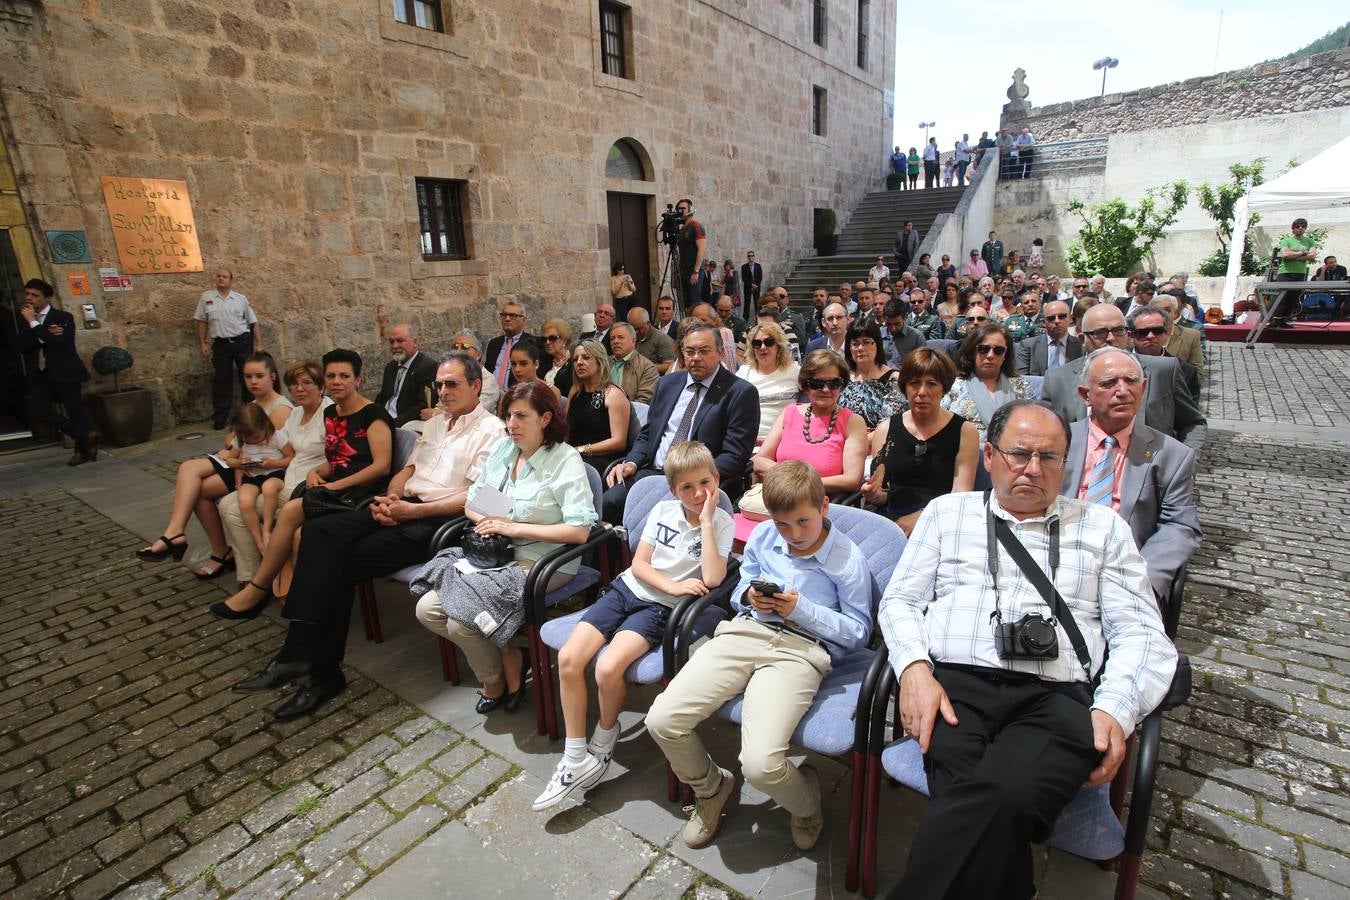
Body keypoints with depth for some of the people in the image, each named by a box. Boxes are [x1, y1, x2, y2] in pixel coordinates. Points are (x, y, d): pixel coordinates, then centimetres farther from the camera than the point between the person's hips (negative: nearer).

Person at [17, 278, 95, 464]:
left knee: (76, 412, 1)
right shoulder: (26, 320, 13)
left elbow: (58, 342, -20)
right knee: (37, 409, -8)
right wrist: (44, 335, -13)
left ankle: (82, 449, 18)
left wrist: (33, 323, -16)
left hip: (64, 372, -5)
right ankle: (86, 437, 0)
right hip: (41, 375, 5)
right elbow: (22, 347, 1)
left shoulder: (63, 317, -4)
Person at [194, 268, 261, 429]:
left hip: (243, 342, 0)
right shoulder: (206, 297, 6)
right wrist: (202, 344, 3)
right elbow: (201, 322, 8)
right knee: (221, 381, 5)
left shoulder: (241, 299, 5)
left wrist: (259, 344, 0)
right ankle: (219, 419, 12)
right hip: (220, 344, 1)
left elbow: (253, 322, 6)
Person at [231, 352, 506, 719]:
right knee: (321, 531, -14)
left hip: (437, 522, -8)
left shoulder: (490, 430, -4)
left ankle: (321, 670, -7)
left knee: (345, 562, -20)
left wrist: (412, 511, -16)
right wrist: (390, 499, 0)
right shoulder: (435, 423, 23)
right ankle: (300, 655, -17)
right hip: (403, 507, 8)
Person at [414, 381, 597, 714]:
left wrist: (513, 527, -20)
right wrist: (487, 522, -10)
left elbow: (579, 530, -22)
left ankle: (494, 681, 15)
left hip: (541, 562, -7)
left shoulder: (566, 461, -13)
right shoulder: (503, 448, 7)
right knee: (428, 609, -6)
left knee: (462, 621, -18)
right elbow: (471, 503, 15)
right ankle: (508, 660, 9)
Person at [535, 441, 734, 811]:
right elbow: (639, 564, 4)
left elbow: (712, 579, -21)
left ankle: (605, 735, 8)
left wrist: (705, 521, -20)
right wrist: (672, 585, -12)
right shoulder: (663, 510, 5)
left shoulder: (722, 524, -6)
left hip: (662, 609, -4)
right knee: (568, 658, -12)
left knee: (608, 668, -26)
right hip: (628, 589, 5)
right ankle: (576, 759, 2)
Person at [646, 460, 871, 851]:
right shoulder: (763, 535, 12)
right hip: (745, 632, 5)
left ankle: (806, 804, 15)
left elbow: (859, 631, 3)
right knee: (662, 720, -13)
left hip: (801, 650, -4)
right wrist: (749, 595, 0)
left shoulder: (848, 559, 0)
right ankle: (712, 788, 20)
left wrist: (803, 609, -10)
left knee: (759, 764, -26)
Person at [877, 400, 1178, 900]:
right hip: (953, 684, 0)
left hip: (1055, 695, 0)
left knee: (1006, 797, -33)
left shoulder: (1102, 527, 20)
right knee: (976, 803, -32)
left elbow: (1138, 631, 13)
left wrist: (1115, 708, -6)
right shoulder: (947, 512, 18)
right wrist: (914, 668, -6)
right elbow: (900, 601, 13)